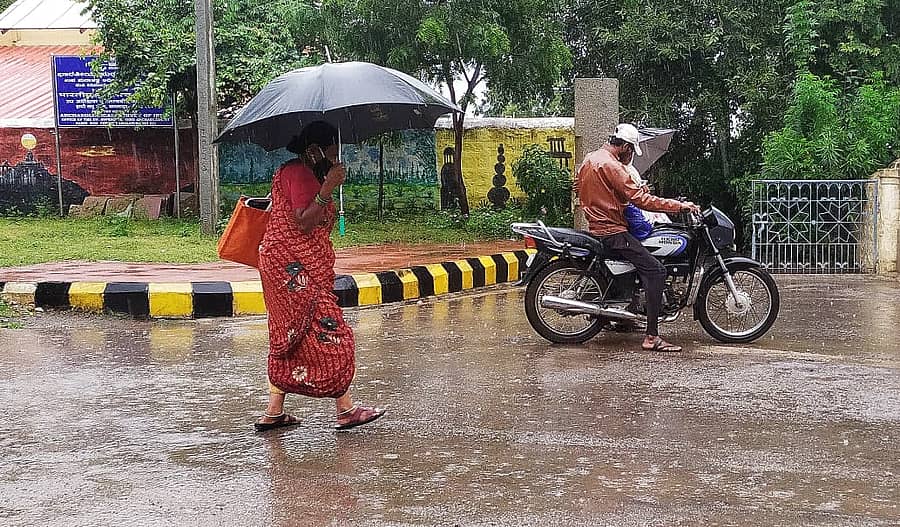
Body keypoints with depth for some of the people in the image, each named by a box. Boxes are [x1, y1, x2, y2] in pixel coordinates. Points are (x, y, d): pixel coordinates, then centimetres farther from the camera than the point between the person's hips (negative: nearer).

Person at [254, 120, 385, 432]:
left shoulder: (302, 173, 20)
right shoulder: (298, 174, -13)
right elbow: (303, 223, -22)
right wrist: (328, 188, -24)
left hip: (284, 267, 11)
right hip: (295, 268, -11)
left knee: (290, 339, 12)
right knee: (329, 334, -7)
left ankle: (273, 413, 13)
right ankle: (345, 410, -3)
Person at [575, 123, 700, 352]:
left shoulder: (589, 159, 11)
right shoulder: (611, 166, -18)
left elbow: (577, 186, 25)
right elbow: (641, 200, -23)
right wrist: (680, 206, -20)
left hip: (596, 226, 11)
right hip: (612, 231, -11)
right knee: (655, 271, -16)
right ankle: (652, 337, -22)